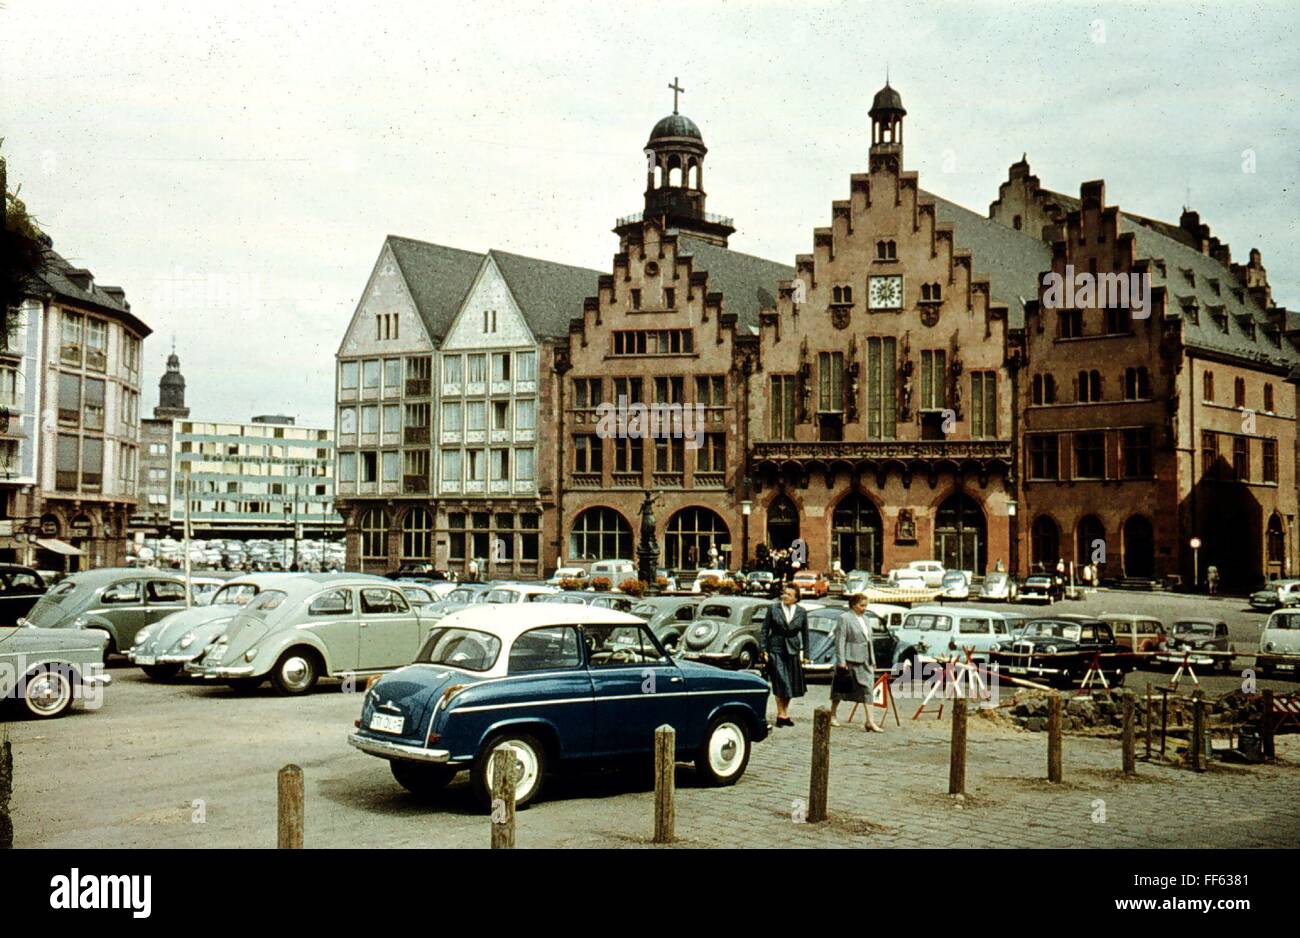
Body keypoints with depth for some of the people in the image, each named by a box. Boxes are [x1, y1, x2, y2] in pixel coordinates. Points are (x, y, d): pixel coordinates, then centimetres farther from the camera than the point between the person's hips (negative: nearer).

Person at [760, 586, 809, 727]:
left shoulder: (801, 613, 2)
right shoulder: (773, 608, -3)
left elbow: (805, 633, 10)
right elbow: (765, 629, 0)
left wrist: (803, 652, 7)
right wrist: (764, 650, -4)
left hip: (793, 650, 3)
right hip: (776, 649, -3)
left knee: (791, 684, 7)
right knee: (780, 683, -8)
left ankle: (784, 712, 21)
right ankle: (781, 714, 0)